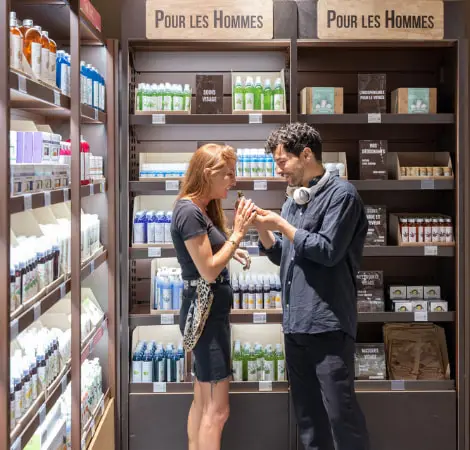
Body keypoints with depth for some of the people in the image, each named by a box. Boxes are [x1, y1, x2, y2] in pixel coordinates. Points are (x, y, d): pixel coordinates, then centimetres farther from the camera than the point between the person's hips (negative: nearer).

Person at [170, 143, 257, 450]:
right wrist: (238, 233, -17)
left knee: (203, 400, 16)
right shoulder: (189, 212, -18)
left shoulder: (203, 208, 11)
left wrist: (233, 250, 1)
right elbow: (209, 271, -20)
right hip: (204, 311, -10)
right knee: (217, 408, -5)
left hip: (212, 310, 10)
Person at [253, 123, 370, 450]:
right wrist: (262, 227, 2)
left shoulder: (341, 194, -7)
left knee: (340, 410, -4)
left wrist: (281, 225, -9)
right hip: (295, 323, 8)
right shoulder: (294, 199, 17)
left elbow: (327, 251, -16)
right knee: (307, 411, 15)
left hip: (328, 323, -8)